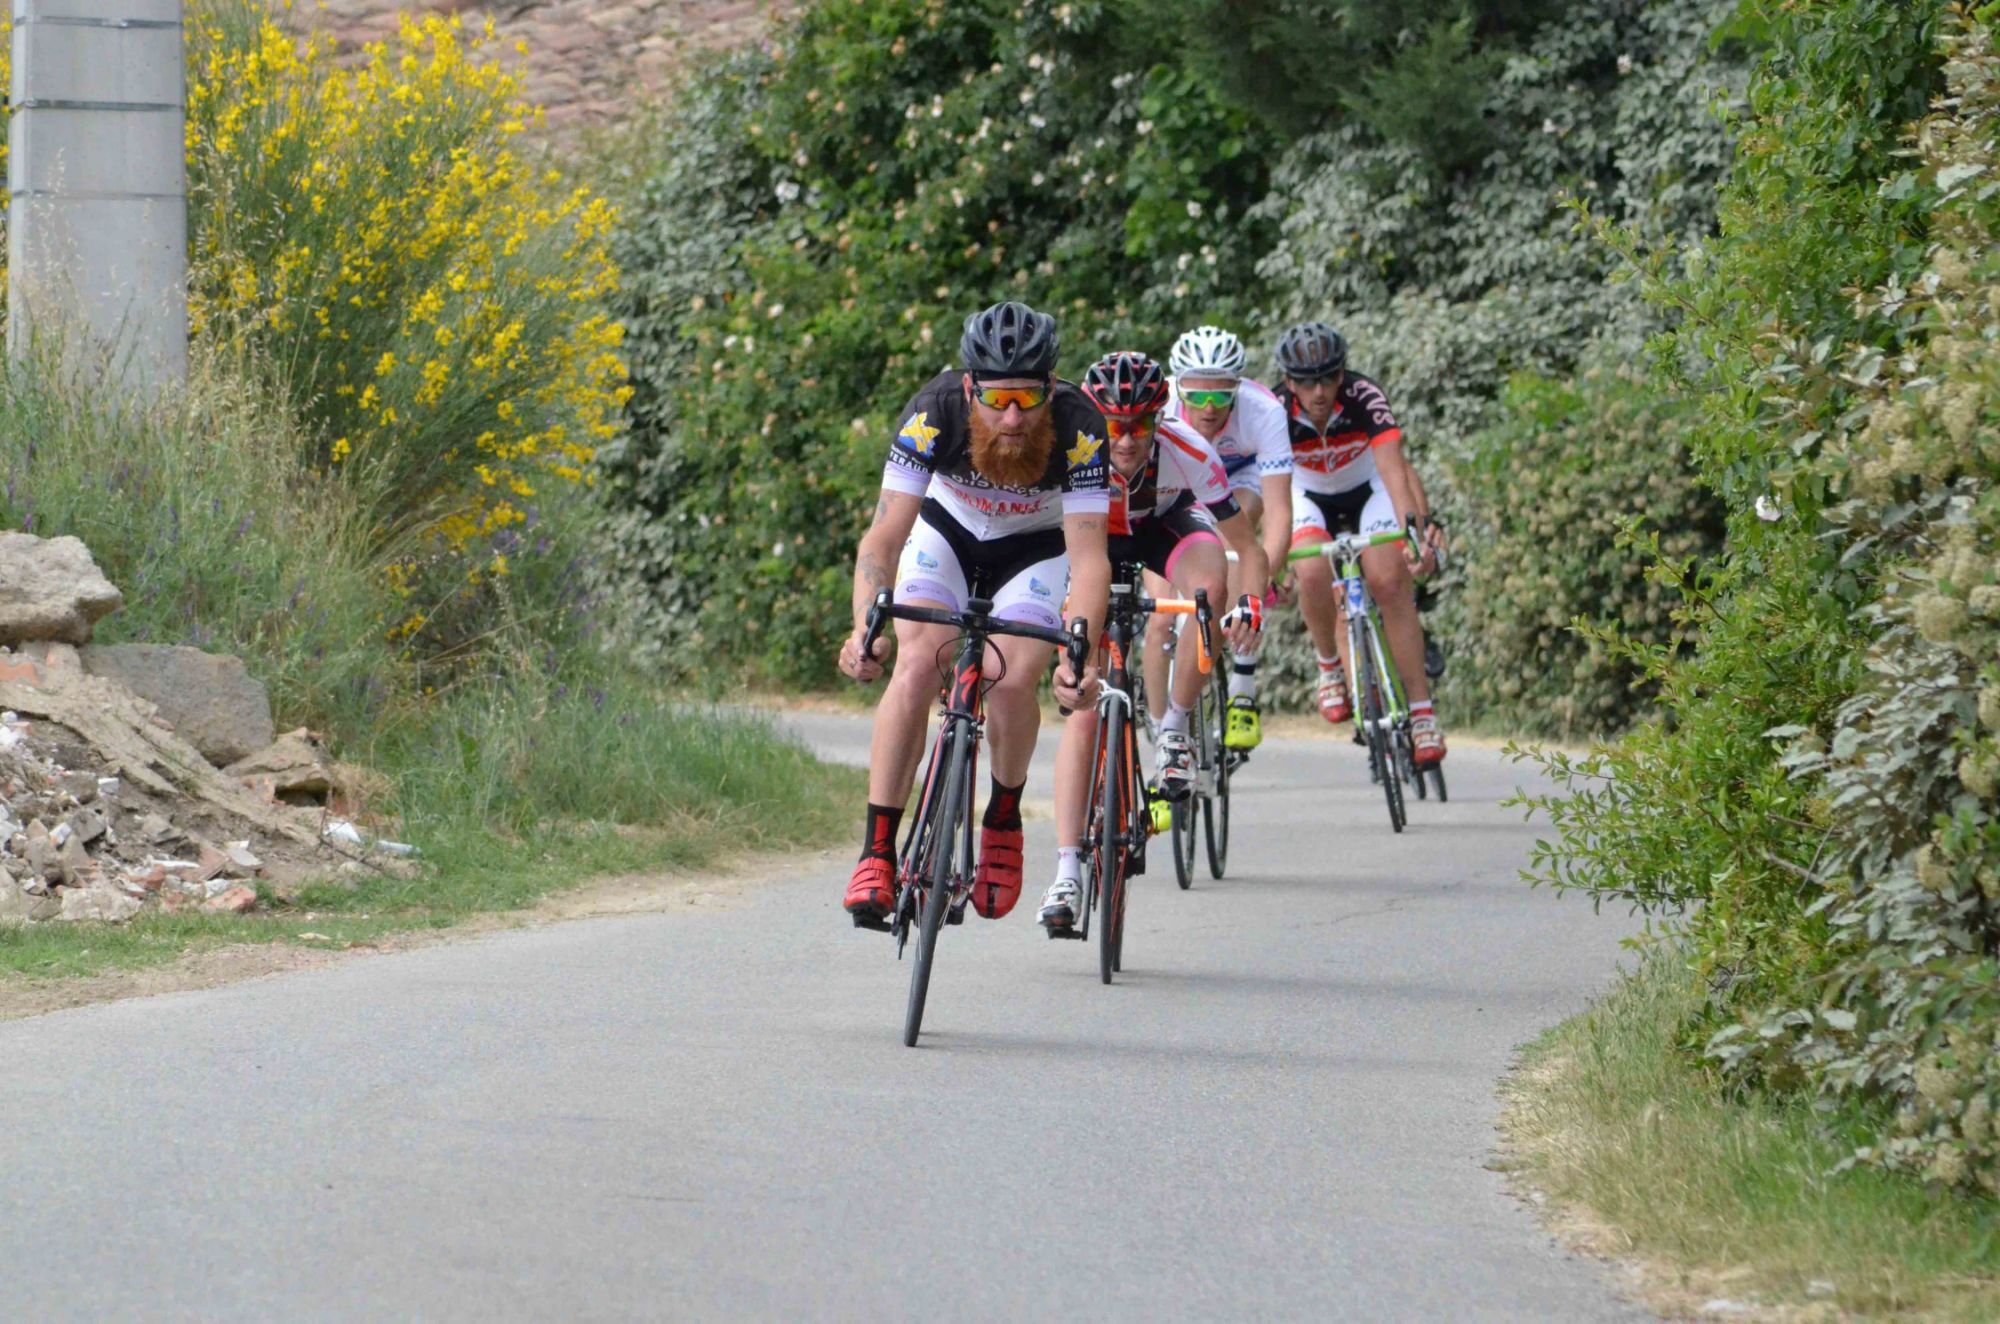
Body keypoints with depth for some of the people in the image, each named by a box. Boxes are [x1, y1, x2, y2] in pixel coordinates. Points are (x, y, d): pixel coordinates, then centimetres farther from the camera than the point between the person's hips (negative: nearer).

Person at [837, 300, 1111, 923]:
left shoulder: (1079, 430, -33)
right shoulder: (934, 414, -32)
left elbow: (1088, 557, -36)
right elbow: (885, 534, -35)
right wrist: (865, 629, -51)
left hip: (1036, 549, 0)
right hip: (946, 531, 0)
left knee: (1013, 682, -23)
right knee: (918, 666, -23)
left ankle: (1004, 819, 6)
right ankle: (877, 850, -20)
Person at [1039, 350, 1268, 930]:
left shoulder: (1189, 455, -33)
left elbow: (1248, 548, -26)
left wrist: (1252, 602, -44)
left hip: (1165, 525, 0)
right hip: (1095, 539, 0)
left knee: (1209, 580, -36)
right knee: (1085, 706, -12)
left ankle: (1176, 727, -15)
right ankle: (1067, 871, -12)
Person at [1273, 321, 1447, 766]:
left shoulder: (1363, 397, -31)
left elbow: (1394, 467, -41)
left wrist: (1417, 525, -57)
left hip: (1368, 490, -1)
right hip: (1308, 497, 1)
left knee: (1389, 581, -22)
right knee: (1314, 574, -29)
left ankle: (1422, 713, -18)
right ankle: (1331, 666, -1)